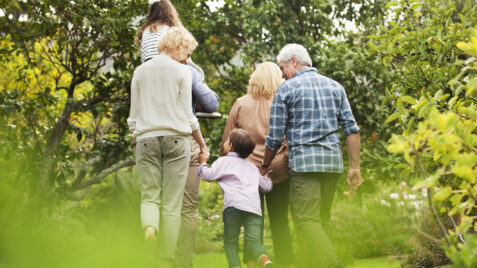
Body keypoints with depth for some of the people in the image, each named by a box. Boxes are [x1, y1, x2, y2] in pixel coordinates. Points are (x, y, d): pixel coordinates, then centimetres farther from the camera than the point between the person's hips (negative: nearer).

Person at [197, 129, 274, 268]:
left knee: (230, 242, 2)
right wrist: (267, 177, 58)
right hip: (255, 207, 4)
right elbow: (266, 186, 35)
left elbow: (209, 175, 4)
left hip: (234, 205, -4)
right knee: (252, 241, -3)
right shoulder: (252, 167, 30)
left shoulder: (224, 161, 13)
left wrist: (203, 163, 24)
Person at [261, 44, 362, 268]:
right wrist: (355, 167, 8)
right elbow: (351, 129, 7)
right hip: (333, 161, 5)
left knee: (307, 220, -7)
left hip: (304, 162, -5)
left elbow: (275, 138, 1)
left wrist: (264, 166, 16)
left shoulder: (286, 89, 0)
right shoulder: (335, 86, 13)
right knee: (320, 220, 11)